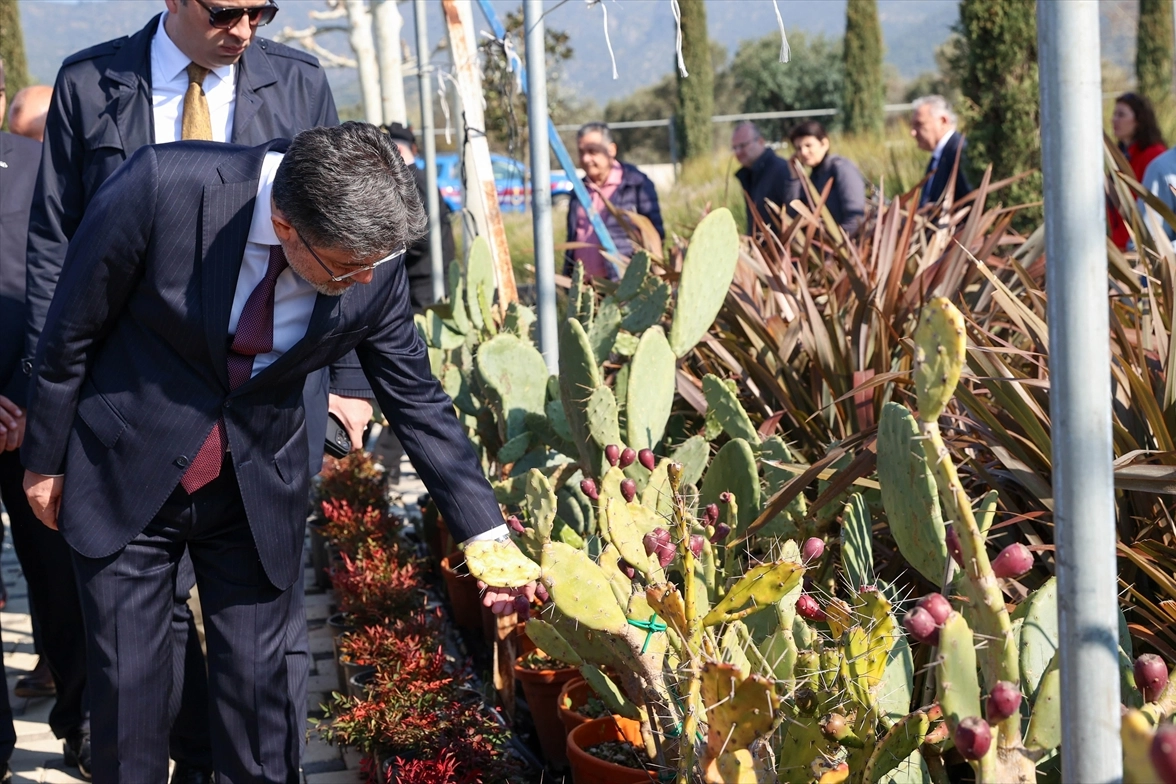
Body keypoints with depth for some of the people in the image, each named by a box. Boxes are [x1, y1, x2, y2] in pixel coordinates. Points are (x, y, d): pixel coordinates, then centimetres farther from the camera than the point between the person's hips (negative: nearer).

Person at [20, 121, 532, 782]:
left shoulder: (374, 267, -17)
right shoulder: (163, 187, -26)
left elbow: (420, 403, -3)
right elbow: (72, 329, -11)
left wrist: (489, 536, -8)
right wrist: (45, 459, 0)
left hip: (257, 493, 2)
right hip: (125, 475, -1)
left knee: (257, 684, 5)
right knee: (128, 688, 5)